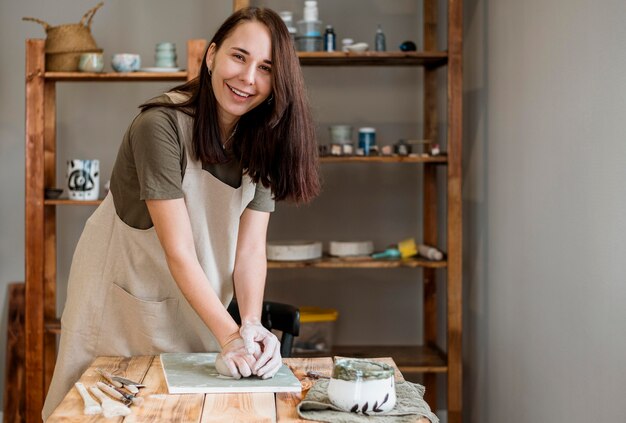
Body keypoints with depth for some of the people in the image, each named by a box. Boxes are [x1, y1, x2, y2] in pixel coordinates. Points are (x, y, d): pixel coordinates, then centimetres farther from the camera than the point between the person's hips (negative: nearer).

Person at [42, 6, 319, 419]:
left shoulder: (264, 141, -10)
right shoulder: (161, 125, -27)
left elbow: (251, 247, -15)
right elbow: (179, 250, -29)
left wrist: (252, 324, -30)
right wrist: (229, 335, -34)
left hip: (197, 296, 5)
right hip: (124, 288, -4)